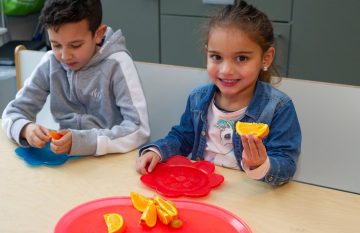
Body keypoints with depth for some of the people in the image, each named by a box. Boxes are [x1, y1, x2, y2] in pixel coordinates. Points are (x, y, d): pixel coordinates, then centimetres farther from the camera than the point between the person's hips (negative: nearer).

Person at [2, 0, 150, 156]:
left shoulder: (117, 64, -17)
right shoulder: (51, 62, -6)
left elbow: (139, 129, -22)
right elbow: (14, 110, 1)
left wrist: (81, 141, -31)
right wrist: (26, 129, -20)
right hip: (67, 157, 4)